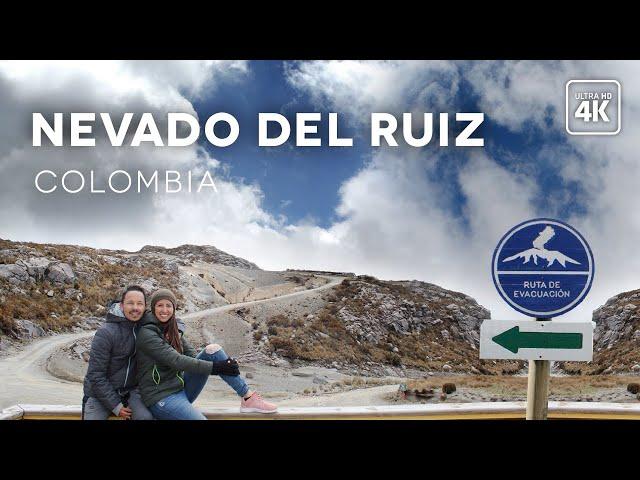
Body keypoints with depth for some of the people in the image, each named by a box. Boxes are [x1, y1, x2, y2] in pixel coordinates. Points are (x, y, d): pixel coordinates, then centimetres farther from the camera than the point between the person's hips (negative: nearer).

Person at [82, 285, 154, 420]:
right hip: (100, 393, -3)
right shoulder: (106, 333, -17)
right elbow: (96, 375, -15)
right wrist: (115, 406, -15)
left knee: (146, 417, -24)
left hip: (129, 390, 3)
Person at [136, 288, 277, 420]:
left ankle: (248, 397, -9)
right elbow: (175, 360, -22)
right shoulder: (146, 334, -14)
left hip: (182, 387, 8)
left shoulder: (173, 329, 12)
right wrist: (214, 367, -24)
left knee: (212, 349, -8)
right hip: (161, 398, -8)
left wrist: (225, 364, -13)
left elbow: (192, 355, 4)